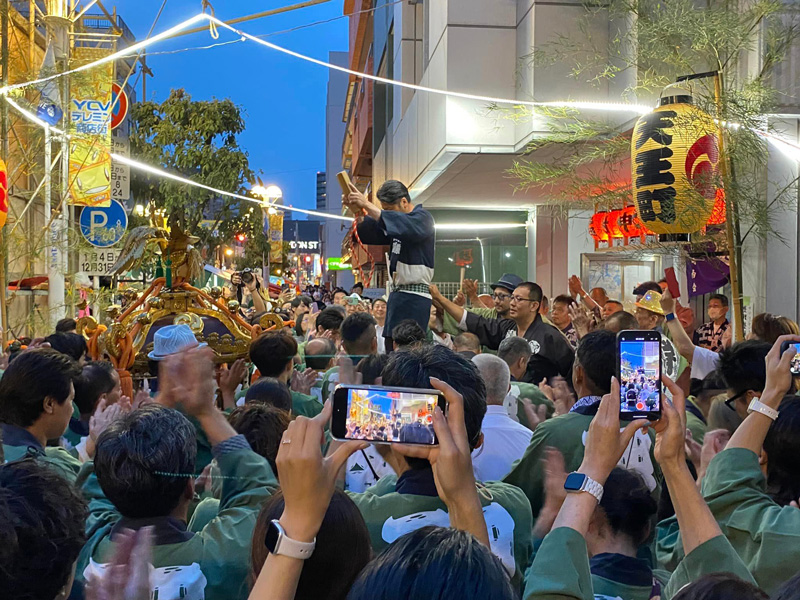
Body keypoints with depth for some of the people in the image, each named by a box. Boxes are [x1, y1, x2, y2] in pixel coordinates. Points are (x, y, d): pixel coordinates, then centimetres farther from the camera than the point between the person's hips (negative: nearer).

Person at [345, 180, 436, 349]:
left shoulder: (422, 218, -9)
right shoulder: (398, 218, 17)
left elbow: (401, 226, -29)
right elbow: (369, 234, 17)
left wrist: (366, 205, -28)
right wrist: (356, 211, -2)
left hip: (415, 295, -9)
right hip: (398, 292, 9)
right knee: (391, 345, 7)